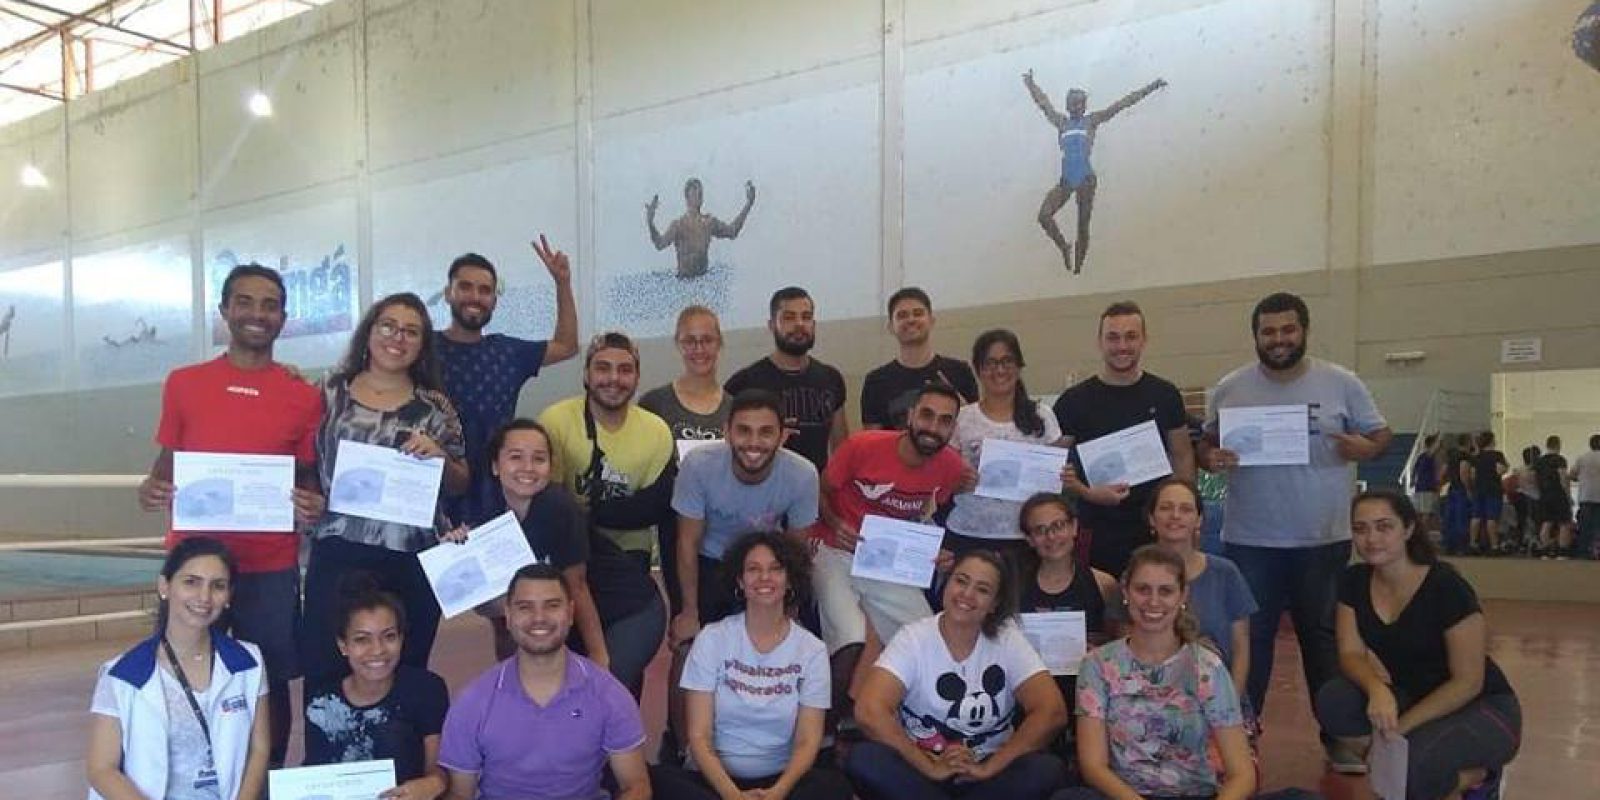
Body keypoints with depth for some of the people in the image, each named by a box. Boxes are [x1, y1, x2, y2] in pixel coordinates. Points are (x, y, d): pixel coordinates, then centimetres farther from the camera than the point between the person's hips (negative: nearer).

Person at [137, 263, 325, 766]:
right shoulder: (184, 384, 5)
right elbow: (166, 466, 12)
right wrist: (150, 491, -10)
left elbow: (309, 480, 8)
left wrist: (314, 507, -13)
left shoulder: (304, 396, 2)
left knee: (269, 684, 7)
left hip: (271, 568, 0)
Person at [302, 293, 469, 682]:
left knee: (404, 673, 7)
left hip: (413, 560, 0)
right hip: (338, 554, 0)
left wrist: (439, 456, -9)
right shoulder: (331, 391, 6)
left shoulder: (435, 405, 5)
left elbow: (461, 485, 8)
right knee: (325, 670, 0)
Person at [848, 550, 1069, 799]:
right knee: (862, 759, -31)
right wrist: (930, 767, -23)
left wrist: (989, 767, -20)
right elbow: (870, 712, -21)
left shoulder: (1009, 640, -3)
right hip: (919, 769, -1)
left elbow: (1051, 712, -15)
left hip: (983, 777, 2)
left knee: (1049, 769, -27)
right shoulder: (913, 638, -8)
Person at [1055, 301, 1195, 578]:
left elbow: (1183, 457, 11)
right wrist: (1087, 493, -16)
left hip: (1156, 533, 2)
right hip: (1096, 536, -2)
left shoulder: (1165, 395, 6)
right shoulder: (1074, 400, -1)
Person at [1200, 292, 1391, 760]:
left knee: (1324, 636, 12)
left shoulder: (1342, 384, -1)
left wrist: (1364, 448, -17)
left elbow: (1381, 433, 5)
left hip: (1324, 539, 0)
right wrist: (1210, 457, -14)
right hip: (1250, 540, 0)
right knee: (1249, 638, 7)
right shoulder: (1230, 389, 0)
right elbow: (1206, 443, 9)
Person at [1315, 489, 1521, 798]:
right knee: (1332, 702, -24)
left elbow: (1468, 682, -19)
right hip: (1414, 695, 5)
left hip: (1482, 708, -5)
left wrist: (1402, 725, -25)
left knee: (1410, 769, -32)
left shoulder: (1447, 587, -22)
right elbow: (1351, 654, -8)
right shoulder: (1354, 581, -6)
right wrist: (1377, 688, -31)